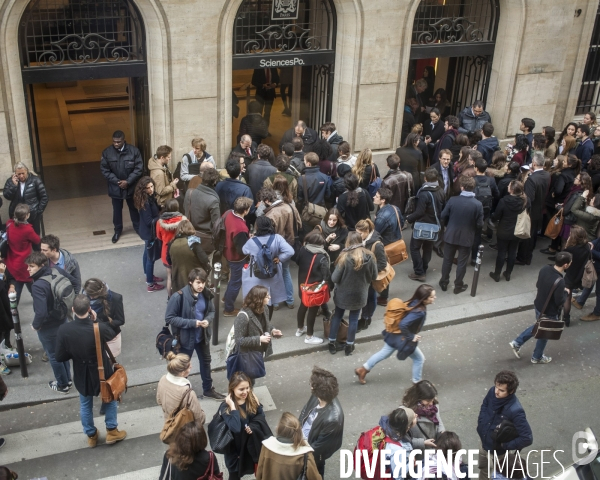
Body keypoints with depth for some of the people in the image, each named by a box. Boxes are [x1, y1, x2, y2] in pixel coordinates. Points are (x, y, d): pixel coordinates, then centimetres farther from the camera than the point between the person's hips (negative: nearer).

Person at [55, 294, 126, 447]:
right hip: (102, 372, -1)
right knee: (110, 400, 27)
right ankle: (112, 432, 37)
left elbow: (60, 357, -15)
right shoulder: (100, 328, -30)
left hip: (82, 375, 2)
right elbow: (111, 334, -5)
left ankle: (91, 436, 42)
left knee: (85, 406, 26)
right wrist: (97, 320, -5)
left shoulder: (64, 330, -26)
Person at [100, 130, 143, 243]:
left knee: (134, 208, 18)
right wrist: (116, 181, -15)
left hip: (131, 187, -1)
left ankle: (138, 227, 38)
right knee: (117, 210, 15)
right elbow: (104, 169, -7)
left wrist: (128, 181, -19)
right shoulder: (107, 152, -10)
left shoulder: (134, 151, -14)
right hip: (115, 187, 1)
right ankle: (118, 230, 33)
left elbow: (139, 168, -12)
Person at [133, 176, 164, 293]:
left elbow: (154, 210, 10)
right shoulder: (145, 202, -29)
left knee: (147, 254, 25)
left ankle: (149, 276, 44)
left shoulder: (149, 197, -2)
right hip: (149, 232, -10)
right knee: (151, 257, 3)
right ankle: (150, 285, 14)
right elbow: (149, 221, -28)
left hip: (148, 231, 10)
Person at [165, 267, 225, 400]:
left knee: (206, 362, 24)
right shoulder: (178, 297, -26)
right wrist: (191, 323, -26)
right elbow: (169, 318, -21)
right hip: (186, 338, -6)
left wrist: (208, 320, -18)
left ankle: (208, 389, 46)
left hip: (202, 336, 6)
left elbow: (212, 311, 6)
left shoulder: (206, 294, -10)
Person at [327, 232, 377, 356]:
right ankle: (349, 346, 28)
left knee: (337, 316, 19)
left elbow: (334, 278, -17)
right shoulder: (369, 257, -14)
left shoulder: (345, 257, -22)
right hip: (360, 294, 1)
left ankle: (332, 344, 28)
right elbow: (374, 276, -1)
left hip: (343, 293, -1)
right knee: (354, 319, 17)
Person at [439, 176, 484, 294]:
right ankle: (458, 286, 24)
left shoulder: (452, 200, -15)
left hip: (450, 235, 1)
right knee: (462, 262, 13)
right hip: (466, 237, -1)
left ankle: (444, 283, 29)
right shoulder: (478, 204, -15)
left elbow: (443, 217, -7)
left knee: (447, 260, 17)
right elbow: (480, 224, -11)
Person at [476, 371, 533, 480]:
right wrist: (481, 425, -3)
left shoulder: (515, 411, -36)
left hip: (498, 453, -6)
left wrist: (505, 445, -24)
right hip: (484, 445, 6)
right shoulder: (492, 392, -17)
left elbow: (527, 438, -33)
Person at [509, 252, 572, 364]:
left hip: (538, 305, 7)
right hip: (549, 312, -7)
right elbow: (560, 302, -23)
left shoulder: (545, 268, -13)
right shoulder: (559, 282, -36)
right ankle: (537, 357, 41)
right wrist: (566, 292, -6)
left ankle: (517, 343, 34)